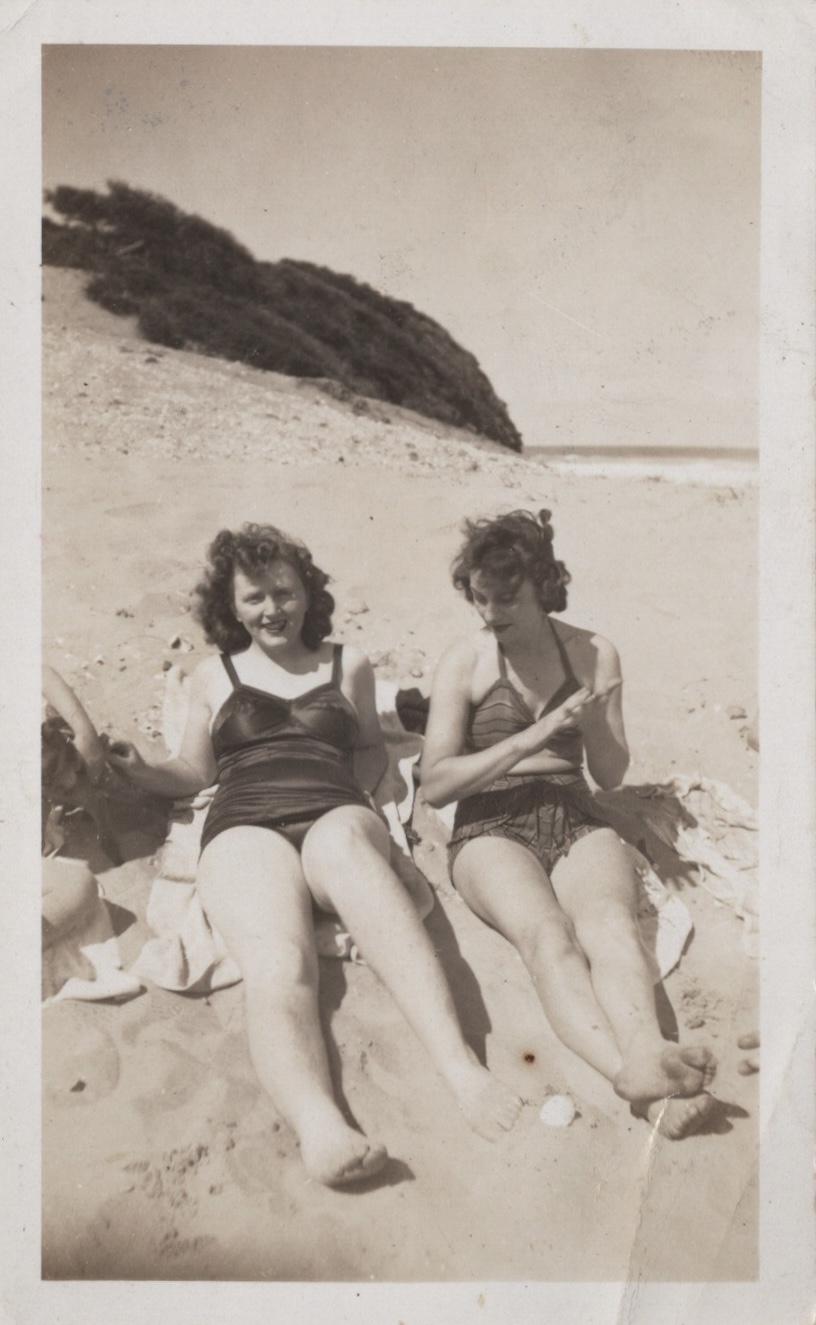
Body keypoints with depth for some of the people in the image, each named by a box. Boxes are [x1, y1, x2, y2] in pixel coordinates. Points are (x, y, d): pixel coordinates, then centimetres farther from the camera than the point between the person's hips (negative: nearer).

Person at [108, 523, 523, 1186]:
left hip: (336, 813, 0)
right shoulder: (214, 674, 25)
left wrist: (354, 794, 10)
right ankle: (319, 1126, -61)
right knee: (279, 965, -34)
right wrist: (139, 768, 8)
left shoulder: (347, 663, 24)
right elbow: (195, 773, 29)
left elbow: (370, 749, 31)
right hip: (245, 826, 1)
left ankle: (460, 1063, -54)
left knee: (343, 842, -42)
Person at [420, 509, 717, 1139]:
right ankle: (636, 1075, -56)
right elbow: (435, 784, -4)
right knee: (548, 935, -35)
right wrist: (529, 739, -15)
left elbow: (611, 775, 12)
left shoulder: (595, 654, 10)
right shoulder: (465, 662, 2)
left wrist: (593, 723, -11)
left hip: (577, 822, 3)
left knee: (612, 920, -33)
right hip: (492, 828, -2)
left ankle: (646, 1054, -57)